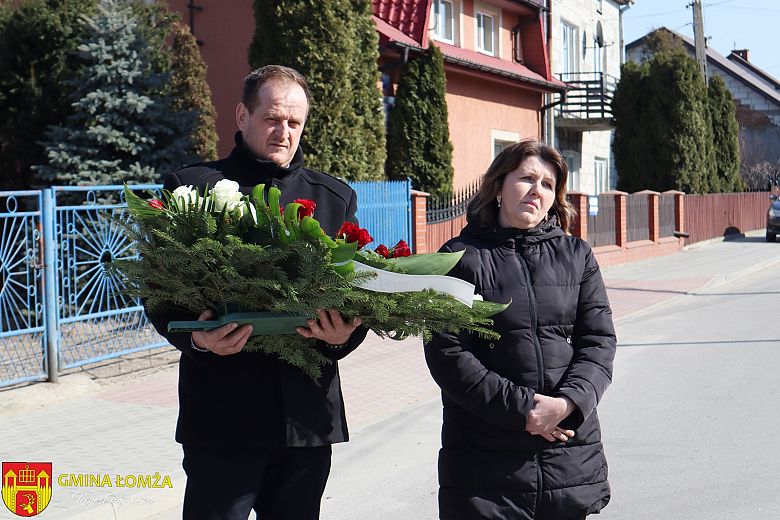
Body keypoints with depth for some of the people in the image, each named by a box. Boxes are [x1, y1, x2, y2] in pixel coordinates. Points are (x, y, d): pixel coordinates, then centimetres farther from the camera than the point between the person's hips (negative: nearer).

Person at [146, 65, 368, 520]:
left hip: (309, 412, 3)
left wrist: (344, 335, -12)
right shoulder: (192, 187, 2)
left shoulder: (336, 197, 12)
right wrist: (194, 337, -20)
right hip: (222, 413, -3)